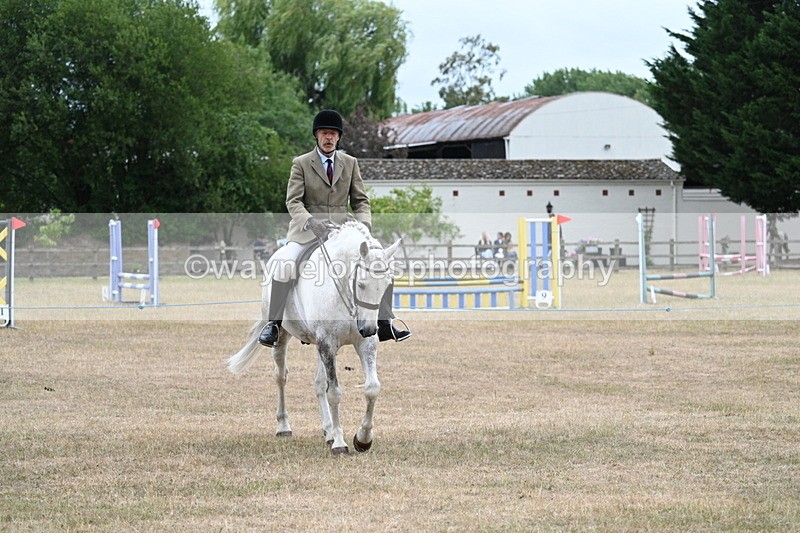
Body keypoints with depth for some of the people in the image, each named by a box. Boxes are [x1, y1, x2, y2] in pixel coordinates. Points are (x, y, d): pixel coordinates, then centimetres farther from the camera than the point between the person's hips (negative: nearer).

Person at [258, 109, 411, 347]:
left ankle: (384, 323, -8)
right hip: (308, 227, -3)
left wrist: (364, 222, -11)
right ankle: (274, 323, -22)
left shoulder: (350, 163, 11)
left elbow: (360, 200, 11)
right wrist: (311, 222, -27)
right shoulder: (301, 164, 1)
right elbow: (293, 201, -8)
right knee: (285, 263, -30)